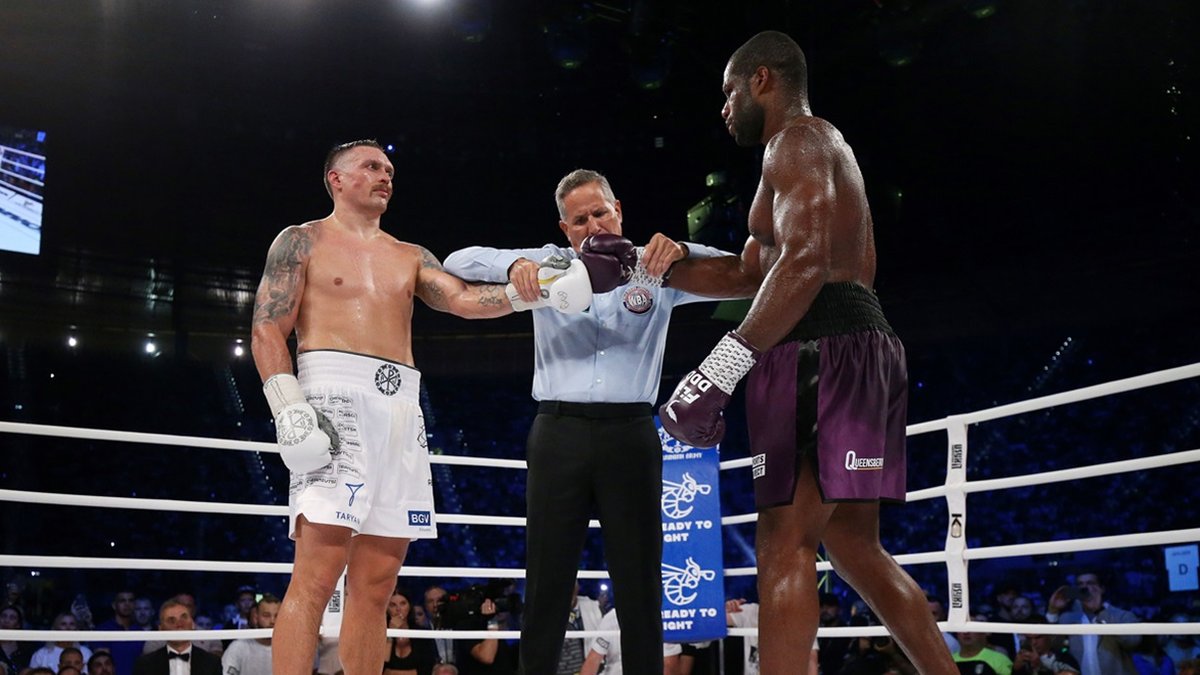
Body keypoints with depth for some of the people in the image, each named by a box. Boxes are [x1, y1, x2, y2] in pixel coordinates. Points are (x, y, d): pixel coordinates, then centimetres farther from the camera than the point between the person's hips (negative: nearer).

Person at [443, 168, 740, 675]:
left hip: (631, 434, 0)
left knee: (639, 581, 3)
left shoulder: (654, 269, 12)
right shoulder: (551, 264, 12)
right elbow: (458, 262, 7)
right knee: (547, 580, 3)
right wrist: (513, 264, -14)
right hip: (560, 432, 0)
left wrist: (683, 252, -17)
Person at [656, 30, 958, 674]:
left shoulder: (798, 139, -4)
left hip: (824, 352, -10)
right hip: (858, 349, 10)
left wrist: (719, 369, -27)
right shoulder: (821, 149, 29)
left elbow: (804, 262, -22)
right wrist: (647, 266, 25)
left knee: (784, 544, -12)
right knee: (853, 546, 12)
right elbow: (744, 271, 31)